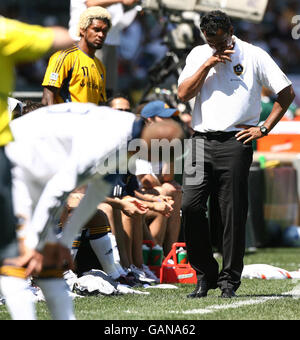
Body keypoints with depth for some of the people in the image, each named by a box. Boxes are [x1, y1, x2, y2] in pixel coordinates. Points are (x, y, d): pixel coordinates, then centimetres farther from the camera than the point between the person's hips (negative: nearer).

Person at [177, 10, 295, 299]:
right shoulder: (198, 55, 13)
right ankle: (204, 275, 5)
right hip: (201, 142, 3)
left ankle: (229, 281, 6)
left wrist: (264, 128, 0)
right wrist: (208, 63, -7)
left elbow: (287, 93, 5)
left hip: (235, 143, -3)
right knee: (190, 206, -7)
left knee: (233, 213, -3)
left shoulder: (254, 56, 2)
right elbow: (183, 94, 1)